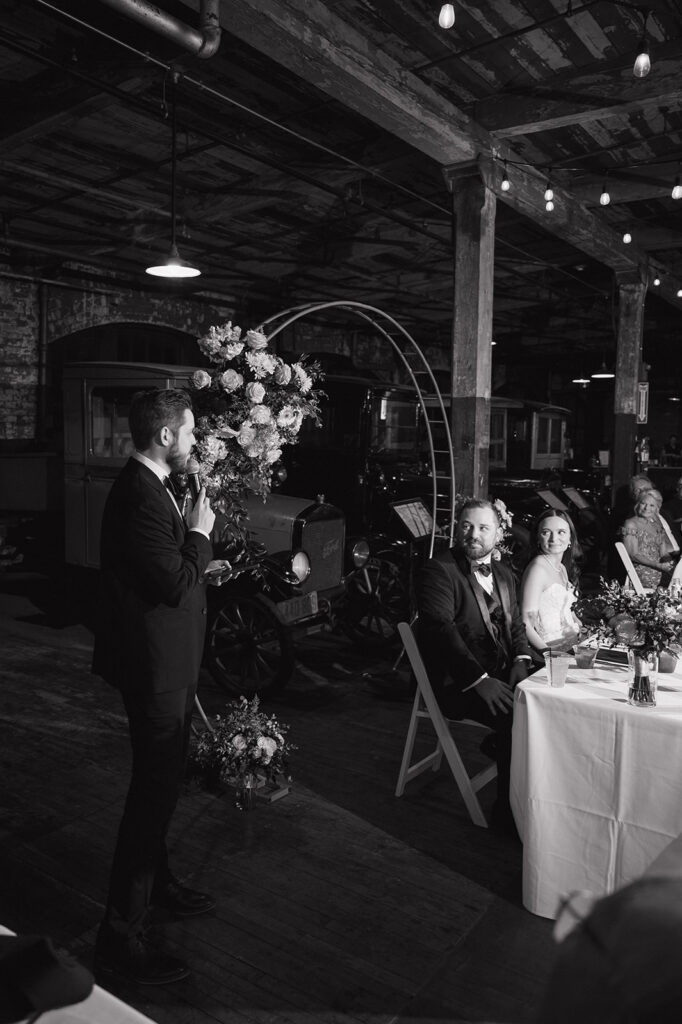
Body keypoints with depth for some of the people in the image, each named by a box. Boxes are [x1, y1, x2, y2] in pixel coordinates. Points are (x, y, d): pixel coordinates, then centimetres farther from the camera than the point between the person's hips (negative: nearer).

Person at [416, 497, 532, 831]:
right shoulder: (438, 570, -9)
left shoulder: (502, 572, 16)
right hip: (457, 684, -7)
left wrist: (521, 659, -3)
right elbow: (441, 629, -19)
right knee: (516, 716, -26)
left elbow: (516, 624, 19)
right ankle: (508, 810, -7)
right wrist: (479, 680, -25)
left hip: (500, 677, 7)